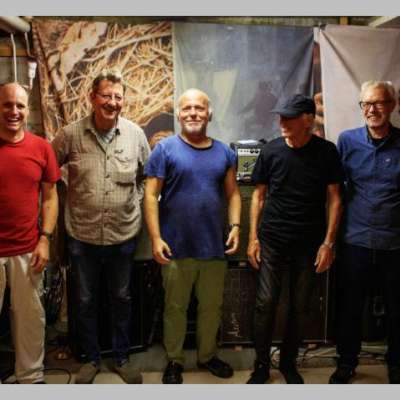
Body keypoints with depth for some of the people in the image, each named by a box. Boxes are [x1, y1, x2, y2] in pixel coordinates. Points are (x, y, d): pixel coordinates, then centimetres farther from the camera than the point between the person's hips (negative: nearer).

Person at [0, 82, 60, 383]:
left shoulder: (41, 148, 0)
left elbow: (50, 197, 5)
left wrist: (45, 239, -3)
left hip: (27, 250, 2)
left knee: (31, 319, 14)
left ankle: (32, 377, 32)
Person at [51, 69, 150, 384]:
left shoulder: (135, 133, -3)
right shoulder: (70, 135, -8)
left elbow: (146, 175, 10)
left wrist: (136, 200, 4)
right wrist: (68, 197, 1)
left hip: (124, 234, 1)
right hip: (82, 235, 0)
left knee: (122, 298, 15)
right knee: (85, 300, 14)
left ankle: (122, 357, 34)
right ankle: (91, 358, 35)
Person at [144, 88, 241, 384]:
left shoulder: (224, 152, 7)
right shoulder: (165, 149, -5)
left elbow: (233, 193, 10)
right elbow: (151, 196, -8)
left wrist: (235, 226, -5)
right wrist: (156, 238, -15)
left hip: (215, 246, 3)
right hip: (177, 246, -3)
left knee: (212, 306, 17)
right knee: (175, 307, 12)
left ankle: (207, 355, 37)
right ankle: (174, 360, 31)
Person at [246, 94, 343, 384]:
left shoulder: (326, 152, -3)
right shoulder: (271, 151, -1)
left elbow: (334, 199, 0)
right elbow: (259, 195, 5)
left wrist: (328, 242, -6)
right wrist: (253, 237, 0)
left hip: (310, 242, 0)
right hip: (272, 240, 0)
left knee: (301, 306, 9)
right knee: (266, 303, 1)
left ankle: (288, 362, 29)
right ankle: (261, 365, 18)